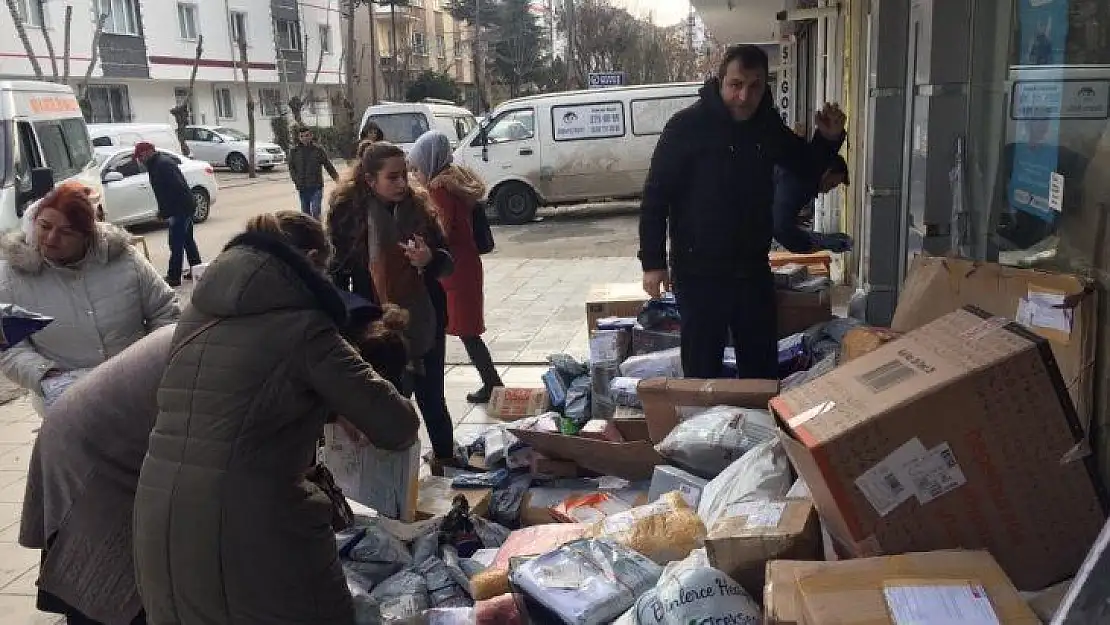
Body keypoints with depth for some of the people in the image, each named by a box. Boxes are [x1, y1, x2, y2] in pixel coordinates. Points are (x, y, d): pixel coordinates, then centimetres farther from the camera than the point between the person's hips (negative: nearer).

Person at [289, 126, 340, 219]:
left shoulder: (318, 150, -2)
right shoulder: (294, 151, 4)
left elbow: (329, 166, 3)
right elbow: (291, 168, 10)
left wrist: (337, 179, 3)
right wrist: (296, 181, -2)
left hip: (316, 187, -3)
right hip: (302, 188, 3)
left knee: (316, 212, -12)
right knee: (305, 213, 10)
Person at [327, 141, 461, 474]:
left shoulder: (419, 207, -3)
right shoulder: (348, 212, -9)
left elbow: (448, 262, 2)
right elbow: (337, 273, -3)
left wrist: (429, 259, -20)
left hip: (425, 321, 2)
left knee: (431, 396, 13)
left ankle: (445, 456, 34)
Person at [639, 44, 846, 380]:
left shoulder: (768, 125, 3)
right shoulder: (687, 126, -13)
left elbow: (807, 166, 18)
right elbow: (655, 197, -12)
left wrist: (829, 139, -3)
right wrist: (653, 262, -15)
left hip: (753, 267, 5)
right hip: (700, 271, -5)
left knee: (762, 361, 16)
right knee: (703, 365, 5)